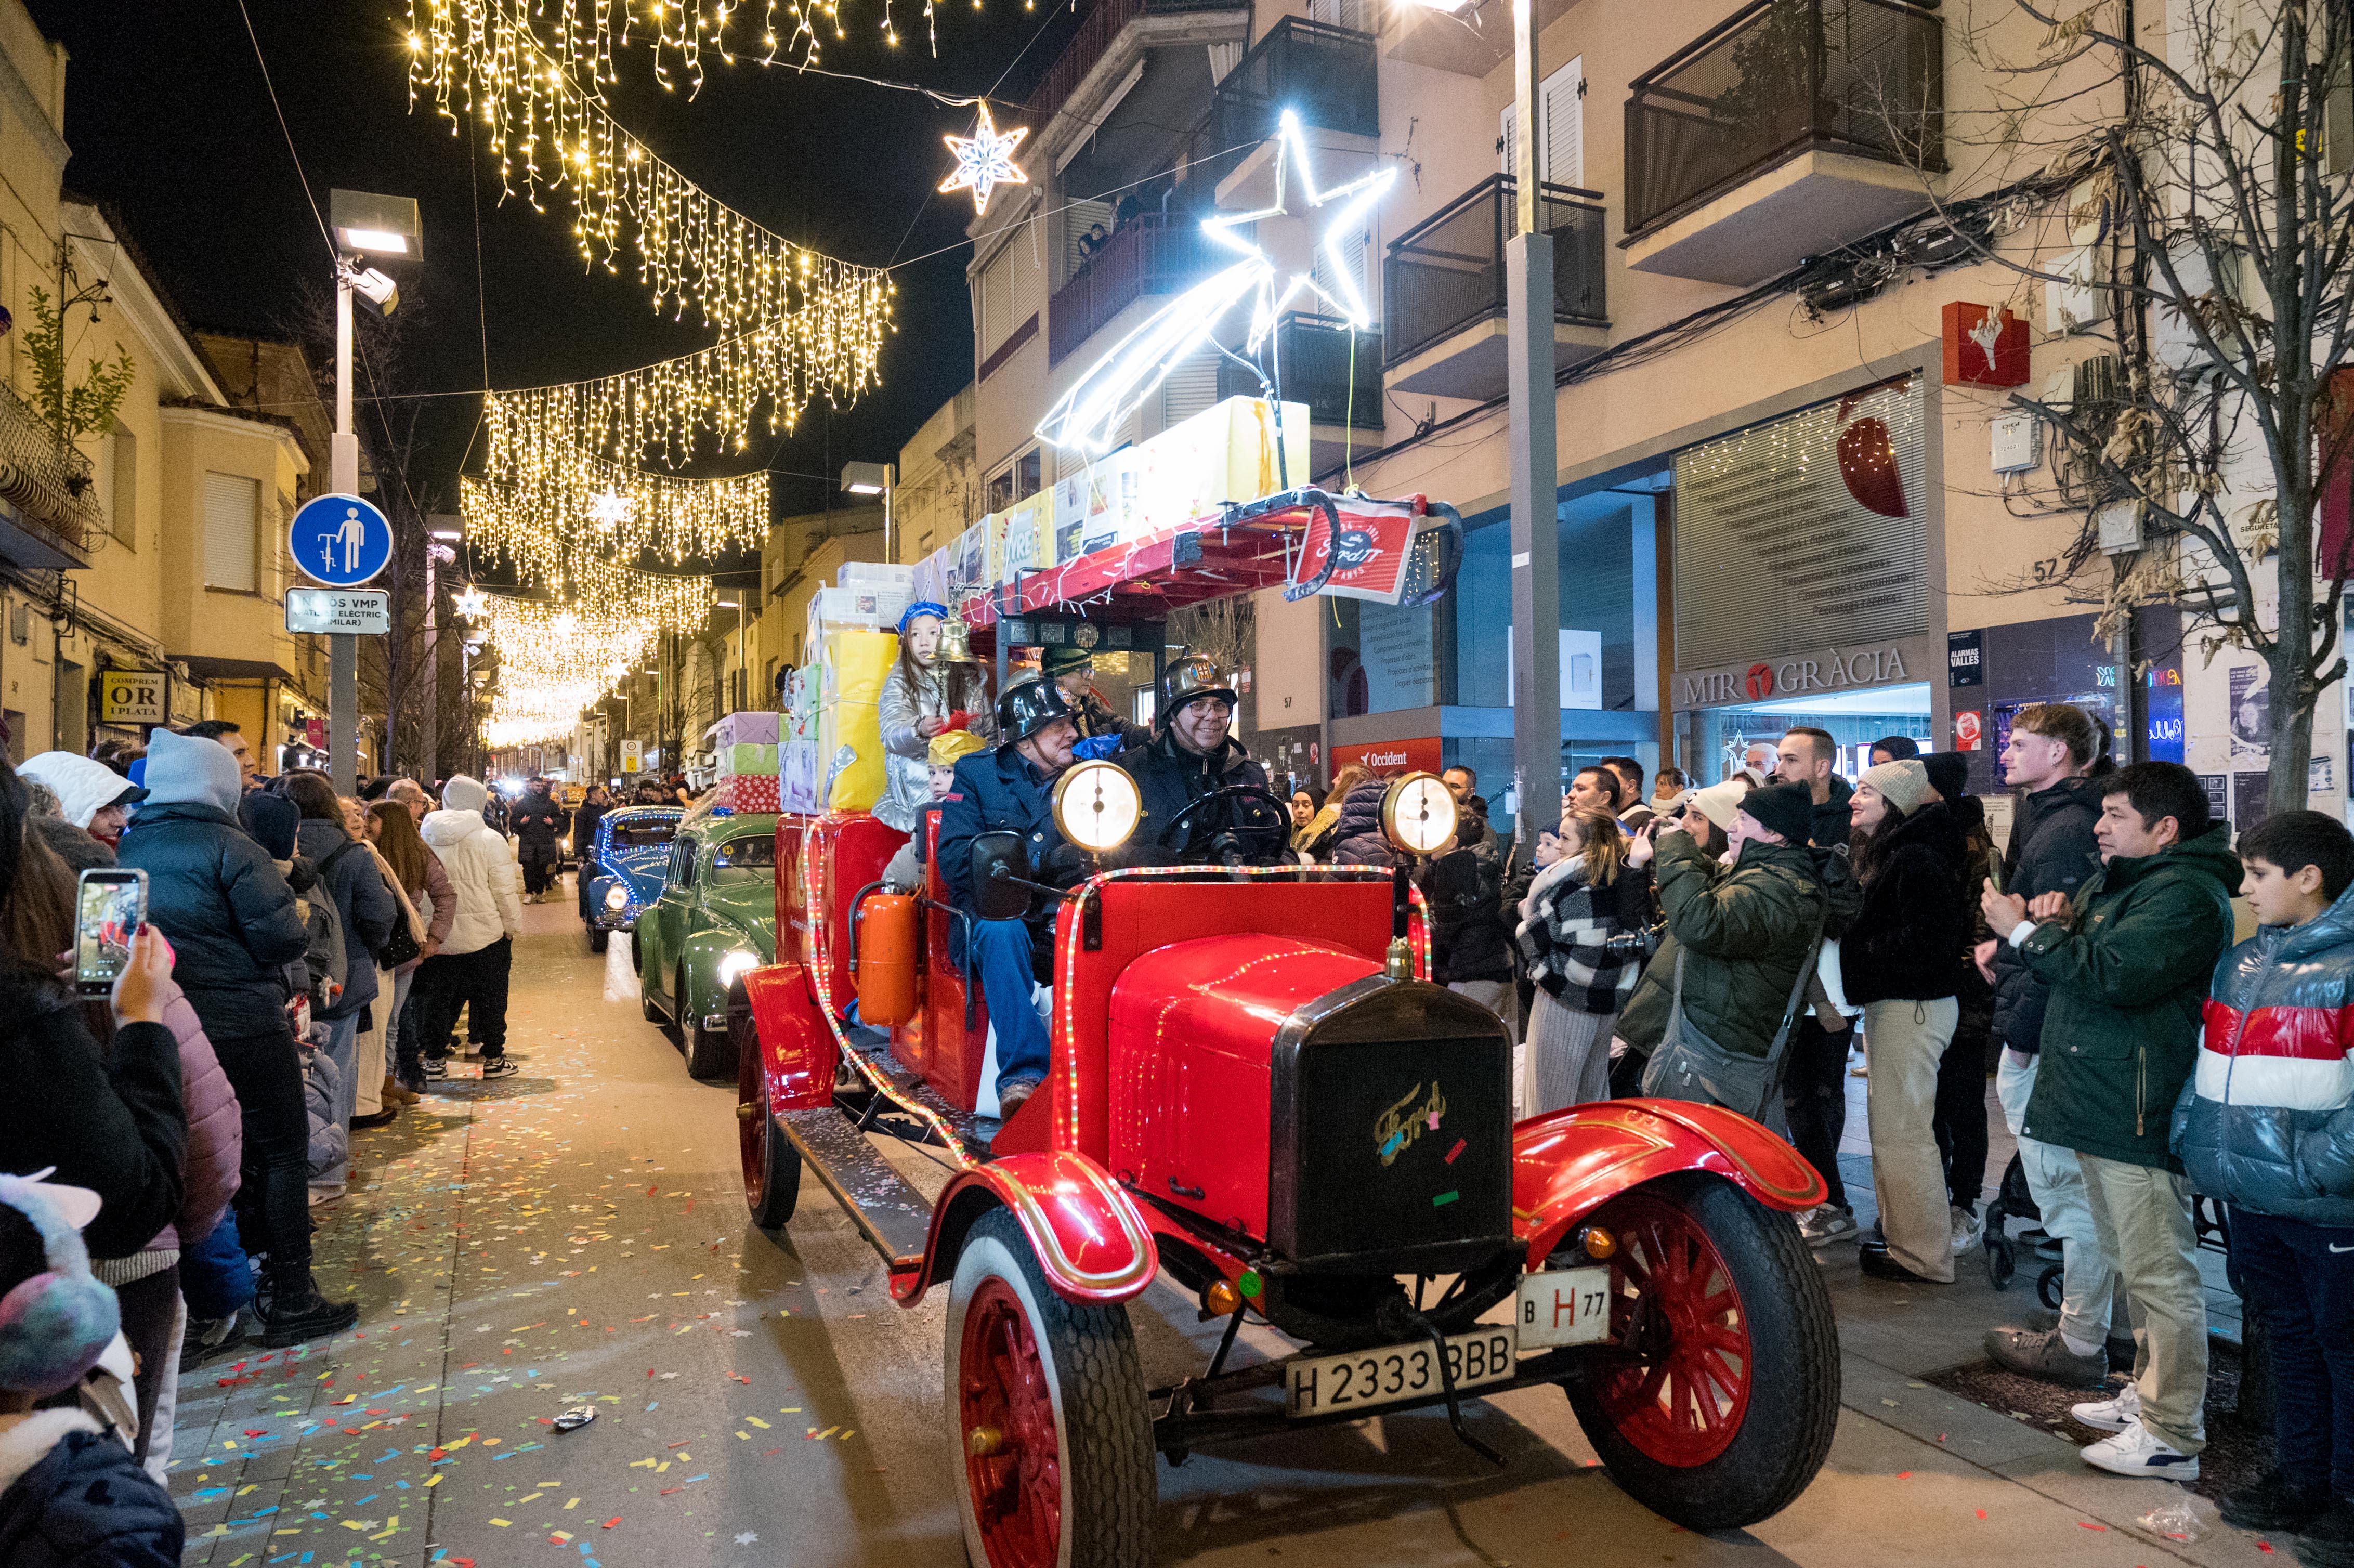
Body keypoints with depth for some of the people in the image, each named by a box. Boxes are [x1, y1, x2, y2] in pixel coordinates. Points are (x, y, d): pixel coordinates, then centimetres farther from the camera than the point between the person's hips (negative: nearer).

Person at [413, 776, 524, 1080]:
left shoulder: (424, 838, 0)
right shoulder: (489, 839, -11)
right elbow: (504, 892, -10)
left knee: (436, 997, 14)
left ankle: (434, 1058, 20)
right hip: (484, 936, -3)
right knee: (489, 997, 9)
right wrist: (512, 929, 2)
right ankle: (494, 1058, 16)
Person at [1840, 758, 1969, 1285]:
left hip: (1912, 1005, -11)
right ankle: (1902, 1237, 29)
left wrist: (1850, 954, -19)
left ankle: (1924, 1257, 7)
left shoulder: (1916, 859, -18)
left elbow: (1920, 941, -25)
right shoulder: (1889, 854, 15)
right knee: (1892, 1127, 18)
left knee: (1902, 1133, -3)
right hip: (1893, 1003, 11)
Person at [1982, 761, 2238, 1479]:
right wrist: (2058, 920, 2)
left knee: (2161, 1277, -3)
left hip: (2139, 1115, -11)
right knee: (2135, 1268, 21)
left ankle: (2171, 1436, 4)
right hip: (2098, 1107, 11)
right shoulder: (2116, 879, 18)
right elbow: (2078, 956, 24)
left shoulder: (2186, 895, -14)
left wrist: (2026, 931, -16)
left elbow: (2112, 975, -25)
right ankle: (2147, 1394, 34)